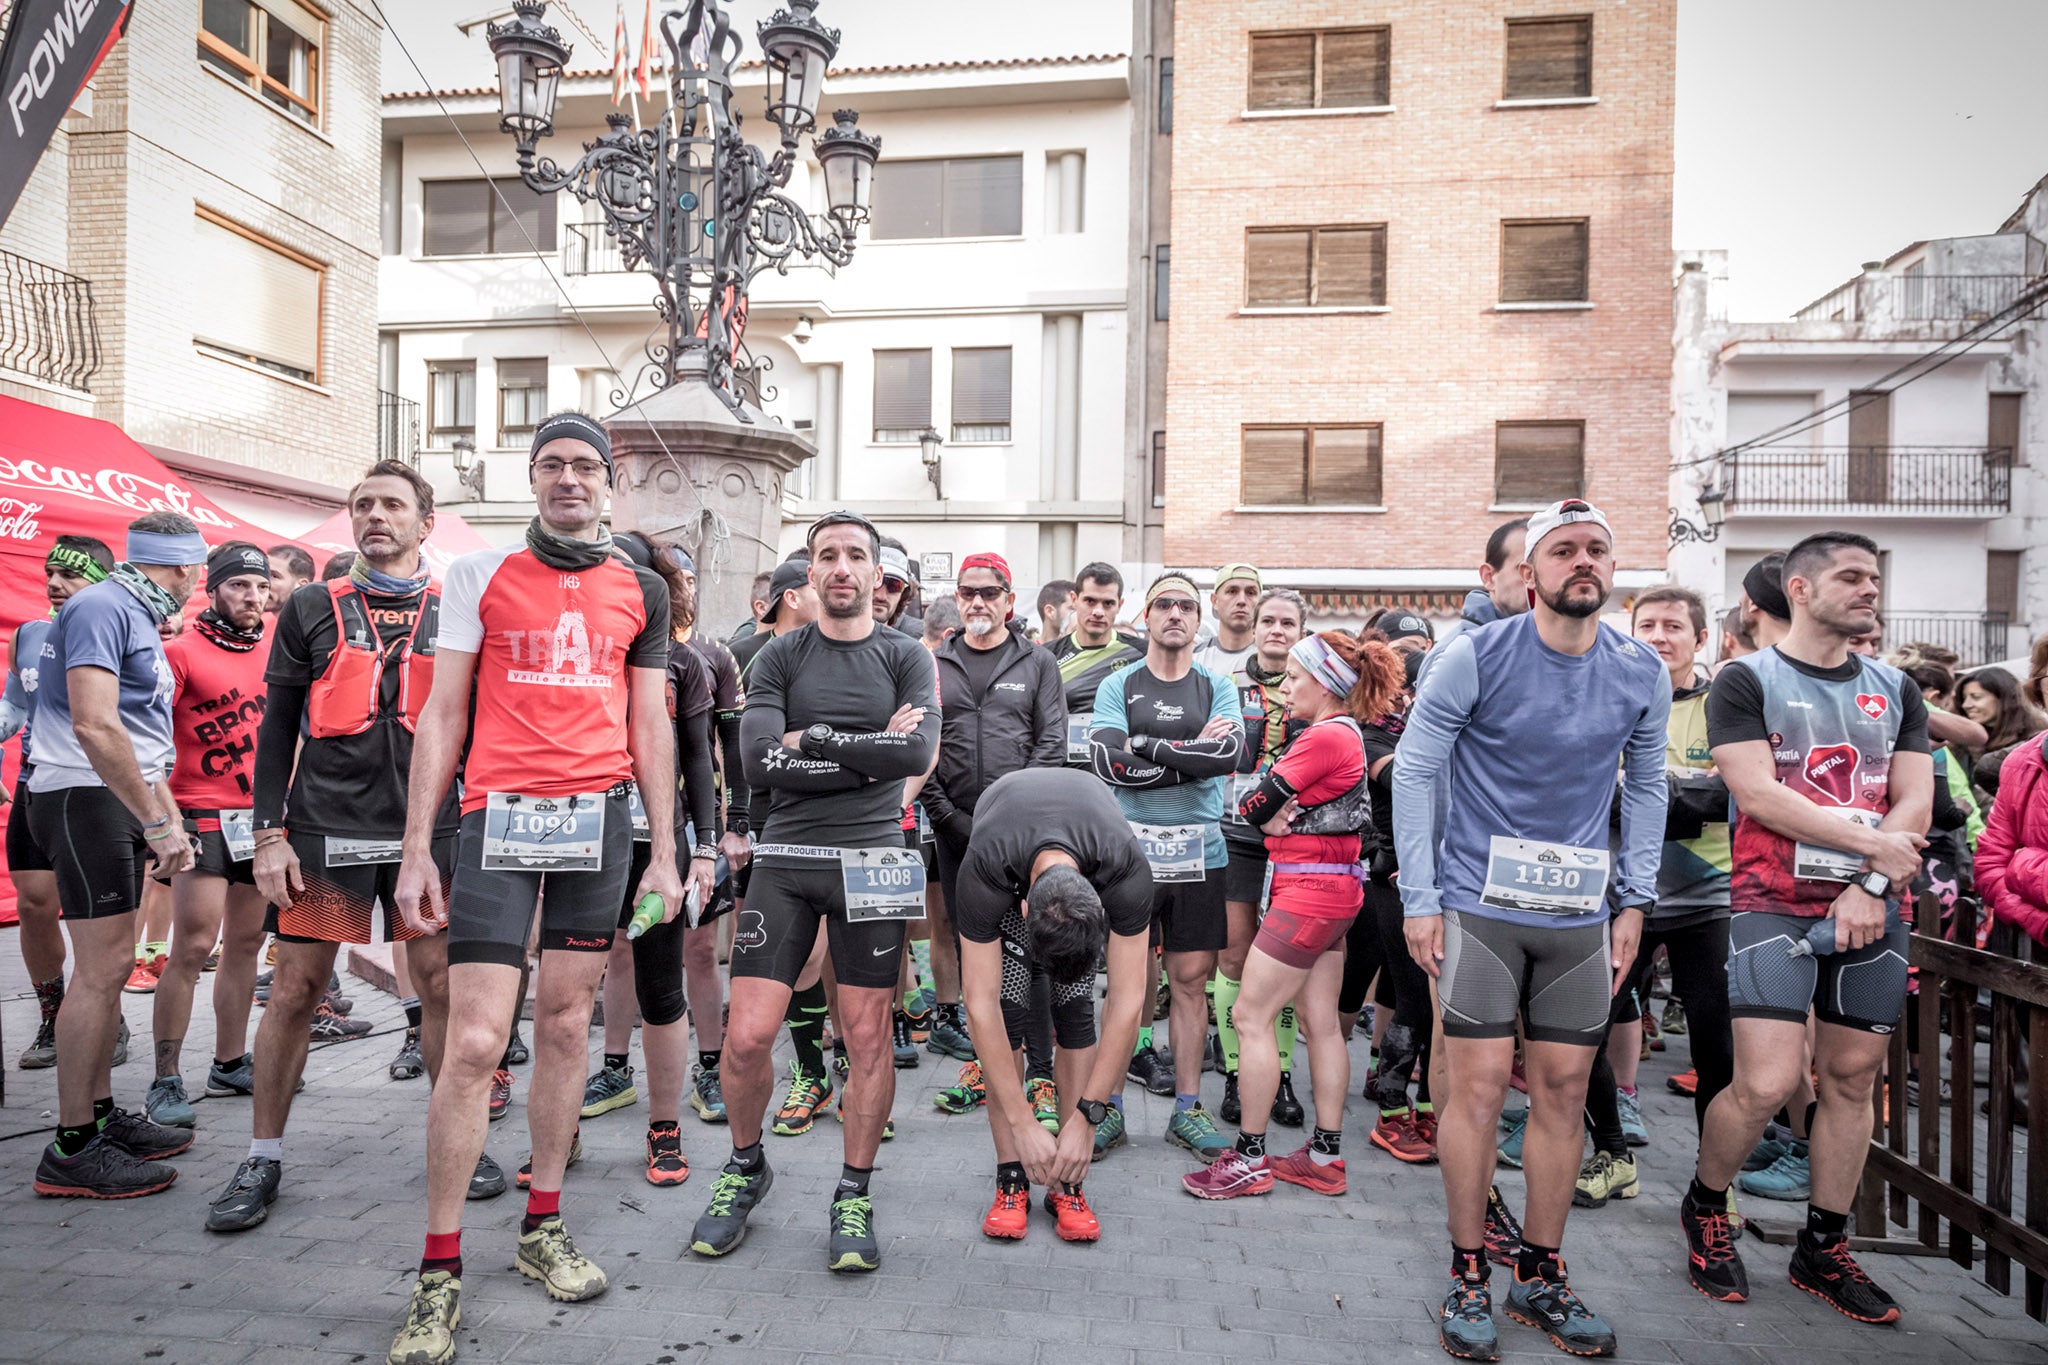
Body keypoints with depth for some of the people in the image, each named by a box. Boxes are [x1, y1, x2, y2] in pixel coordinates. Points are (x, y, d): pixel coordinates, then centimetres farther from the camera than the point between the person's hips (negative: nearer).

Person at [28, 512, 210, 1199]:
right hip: (85, 799, -10)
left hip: (123, 802, 10)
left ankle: (102, 1115, 22)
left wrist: (170, 821, 19)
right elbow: (94, 725, -23)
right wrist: (157, 823, -22)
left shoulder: (138, 618, 19)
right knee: (103, 968, -9)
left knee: (109, 966, 13)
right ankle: (72, 1149, -1)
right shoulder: (102, 608, -12)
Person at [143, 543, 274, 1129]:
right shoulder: (180, 652, -6)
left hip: (262, 817, 6)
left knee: (245, 942, 11)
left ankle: (230, 1064, 22)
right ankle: (166, 1082, 3)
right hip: (204, 817, -6)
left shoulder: (273, 653, 11)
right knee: (192, 948, -7)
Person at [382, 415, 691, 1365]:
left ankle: (542, 1230, 26)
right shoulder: (479, 575, 6)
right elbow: (442, 716, 4)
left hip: (601, 820, 2)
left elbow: (651, 727, 10)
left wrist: (665, 852, 6)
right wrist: (416, 849, -2)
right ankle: (438, 1273, 9)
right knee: (474, 1043, -5)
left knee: (566, 1025, 10)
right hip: (498, 818, -2)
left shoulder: (641, 591, 10)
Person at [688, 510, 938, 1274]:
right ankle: (745, 1169, 27)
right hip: (785, 860, 1)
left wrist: (817, 738, -8)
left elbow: (918, 754, -9)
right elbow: (761, 763, -7)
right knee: (746, 1037, -2)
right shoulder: (779, 658, 7)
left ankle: (853, 1196, 23)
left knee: (867, 1037, 4)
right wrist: (867, 755, -8)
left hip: (870, 860, 0)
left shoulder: (905, 657, 7)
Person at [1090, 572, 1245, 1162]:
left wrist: (1147, 746, -14)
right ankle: (1109, 1103, 18)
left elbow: (1231, 753, -11)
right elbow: (1108, 762, -12)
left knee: (1191, 980, 8)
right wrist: (1196, 755, -11)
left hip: (1199, 853, 2)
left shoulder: (1218, 687, 8)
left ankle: (1187, 1109, 20)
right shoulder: (1117, 686, 4)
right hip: (1132, 848, -1)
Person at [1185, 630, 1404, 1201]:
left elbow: (1255, 803, -16)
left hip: (1311, 887, -10)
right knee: (1322, 1022, 13)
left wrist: (1271, 816, 4)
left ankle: (1250, 1158, 7)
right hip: (1331, 888, 10)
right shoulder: (1345, 733, 14)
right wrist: (1280, 817, -10)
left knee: (1251, 1016, -2)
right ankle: (1325, 1156, 21)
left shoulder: (1326, 736, -17)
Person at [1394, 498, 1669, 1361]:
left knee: (1563, 1093, 9)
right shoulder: (1475, 657, -9)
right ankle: (1468, 1278, 17)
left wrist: (1634, 902, 8)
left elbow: (1646, 788, 14)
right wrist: (1419, 899, -9)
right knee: (1480, 1086, -2)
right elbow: (1415, 769, -6)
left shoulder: (1642, 674, 4)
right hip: (1479, 904, -4)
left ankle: (1541, 1278, 27)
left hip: (1581, 914, 4)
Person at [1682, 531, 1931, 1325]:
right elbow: (1758, 795, -13)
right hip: (1775, 903, -5)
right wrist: (1876, 845, -10)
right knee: (1767, 1085, -11)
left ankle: (1824, 1251, 25)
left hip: (1871, 909, 6)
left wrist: (1870, 887, -10)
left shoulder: (1895, 690, 13)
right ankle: (1704, 1209, 15)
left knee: (1853, 1077, 10)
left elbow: (1915, 803, 5)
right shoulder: (1747, 681, -3)